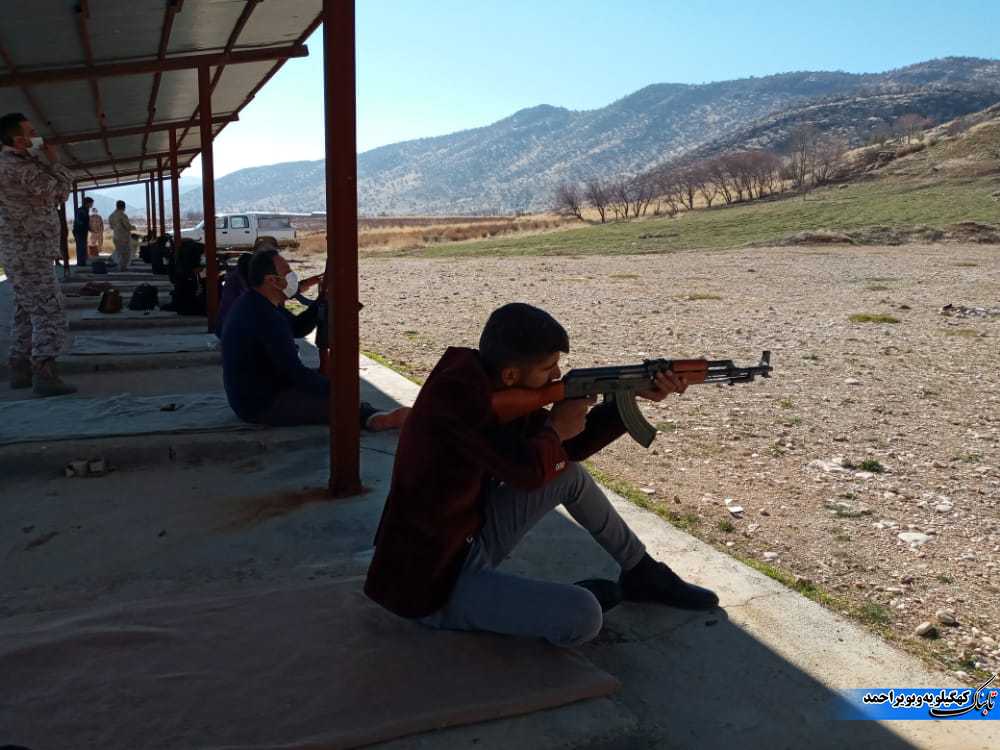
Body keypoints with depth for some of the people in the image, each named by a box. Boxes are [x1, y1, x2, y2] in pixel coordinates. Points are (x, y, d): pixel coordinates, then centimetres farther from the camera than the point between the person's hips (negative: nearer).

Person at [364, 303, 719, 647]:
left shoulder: (493, 385, 0)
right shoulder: (455, 393, -26)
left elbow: (570, 447, 8)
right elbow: (527, 471, -31)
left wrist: (637, 395, 2)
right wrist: (554, 430, -10)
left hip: (470, 542, 9)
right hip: (433, 586, -9)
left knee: (571, 474, 13)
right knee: (583, 616, -27)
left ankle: (643, 574, 24)